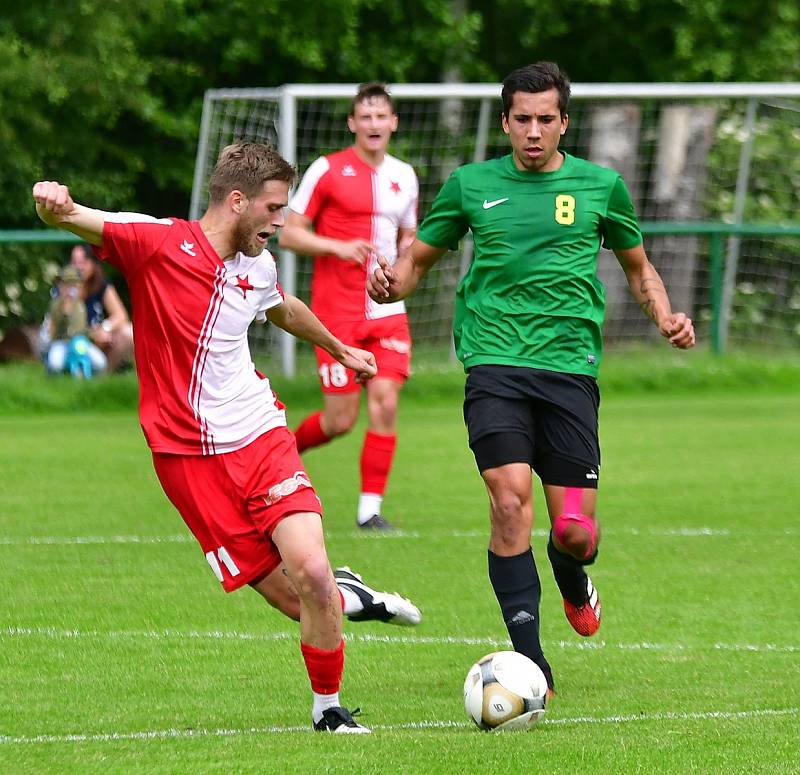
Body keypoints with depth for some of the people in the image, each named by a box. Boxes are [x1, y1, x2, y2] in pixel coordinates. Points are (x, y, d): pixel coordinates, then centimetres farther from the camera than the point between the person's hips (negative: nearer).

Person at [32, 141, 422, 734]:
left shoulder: (258, 267, 9)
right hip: (189, 458, -4)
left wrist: (339, 349, 49)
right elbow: (87, 223, -23)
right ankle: (348, 597, 29)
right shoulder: (158, 242, -10)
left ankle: (329, 709, 6)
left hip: (260, 439, 4)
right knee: (292, 598, -7)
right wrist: (58, 208, -48)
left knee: (311, 570, -16)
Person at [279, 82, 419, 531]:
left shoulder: (404, 176, 12)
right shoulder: (327, 170, -4)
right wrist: (339, 247, -18)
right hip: (337, 311, -4)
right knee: (341, 420, -5)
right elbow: (289, 234, -4)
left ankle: (371, 508, -1)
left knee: (385, 403, -10)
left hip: (388, 310, 4)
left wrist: (409, 253, 2)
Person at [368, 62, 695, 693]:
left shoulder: (600, 186, 10)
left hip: (571, 366, 0)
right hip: (494, 363, 0)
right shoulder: (470, 185, 9)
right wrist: (390, 283, -6)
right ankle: (530, 660, -14)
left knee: (576, 530, -4)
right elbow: (418, 261, 17)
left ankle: (573, 582, 36)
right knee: (510, 497, -21)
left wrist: (666, 317, 3)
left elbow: (639, 268, 22)